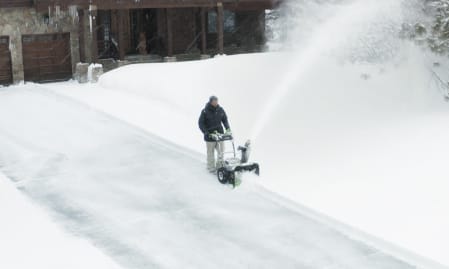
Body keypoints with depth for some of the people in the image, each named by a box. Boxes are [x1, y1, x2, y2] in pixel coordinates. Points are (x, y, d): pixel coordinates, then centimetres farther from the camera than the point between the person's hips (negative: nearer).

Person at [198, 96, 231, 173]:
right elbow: (201, 123, -8)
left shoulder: (220, 110, 0)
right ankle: (211, 168, 18)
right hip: (210, 136, -3)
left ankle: (219, 166, 19)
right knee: (211, 153, 6)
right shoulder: (205, 111, -11)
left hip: (220, 134, 4)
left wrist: (228, 128, -4)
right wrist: (207, 133, -17)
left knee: (221, 151, 4)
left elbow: (225, 120, 12)